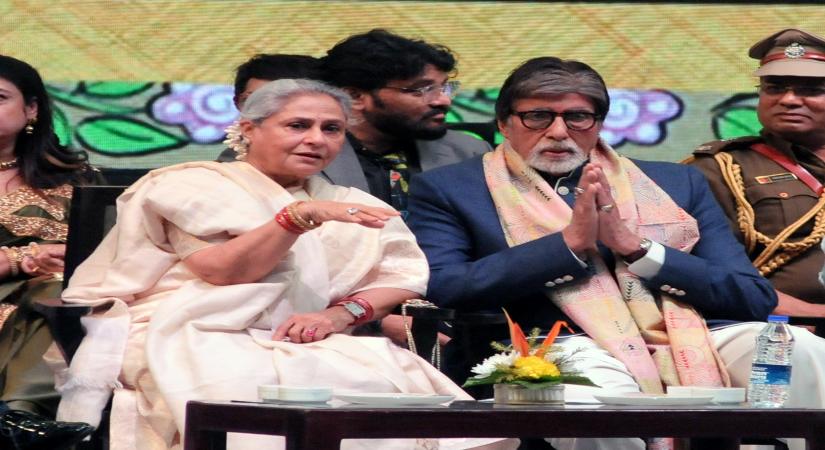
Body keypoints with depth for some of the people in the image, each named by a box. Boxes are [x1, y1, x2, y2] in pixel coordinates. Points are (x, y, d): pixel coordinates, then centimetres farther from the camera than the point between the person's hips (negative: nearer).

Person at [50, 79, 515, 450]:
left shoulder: (347, 204, 22)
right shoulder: (194, 186, 5)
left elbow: (406, 276, 9)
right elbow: (221, 271, -11)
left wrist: (343, 312, -12)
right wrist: (299, 215, -22)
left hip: (297, 345, 4)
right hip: (189, 343, -4)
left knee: (391, 380, -29)